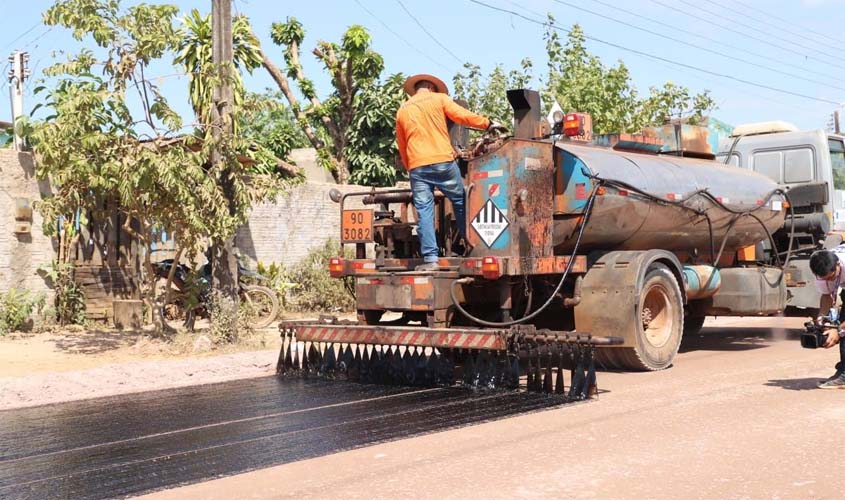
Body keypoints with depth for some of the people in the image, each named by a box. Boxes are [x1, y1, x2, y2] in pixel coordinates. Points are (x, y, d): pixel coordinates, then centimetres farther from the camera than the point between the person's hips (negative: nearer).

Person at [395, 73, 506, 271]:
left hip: (416, 166, 2)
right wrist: (488, 124, 6)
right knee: (460, 202, 12)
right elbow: (463, 116, -3)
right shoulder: (439, 99, 9)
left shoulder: (402, 110, 19)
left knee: (424, 211, 0)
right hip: (442, 161, -2)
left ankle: (430, 258, -6)